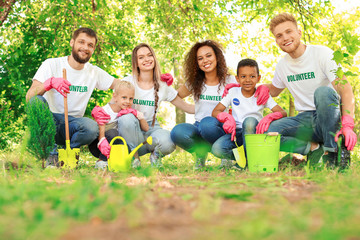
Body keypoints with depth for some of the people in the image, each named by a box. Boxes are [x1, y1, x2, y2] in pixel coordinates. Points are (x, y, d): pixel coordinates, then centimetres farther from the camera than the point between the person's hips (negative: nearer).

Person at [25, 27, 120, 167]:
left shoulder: (94, 72, 7)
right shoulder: (52, 64, -5)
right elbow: (29, 97, -16)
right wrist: (50, 82, -35)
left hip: (71, 124, 2)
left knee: (92, 127, -32)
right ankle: (49, 154, -21)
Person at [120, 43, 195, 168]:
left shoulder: (163, 85, 3)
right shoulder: (128, 82, -3)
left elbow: (186, 107, 8)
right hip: (130, 129, 0)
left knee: (168, 143, -34)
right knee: (126, 118, -37)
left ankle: (156, 153, 4)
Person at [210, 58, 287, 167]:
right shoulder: (233, 92, 2)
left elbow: (283, 113, -11)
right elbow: (215, 112, -3)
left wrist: (270, 117, -34)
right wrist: (227, 117, -25)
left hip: (253, 132, 0)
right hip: (236, 133, 1)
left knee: (249, 121, -35)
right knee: (216, 149, -30)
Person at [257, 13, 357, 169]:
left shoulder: (322, 53, -7)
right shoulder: (282, 65, 9)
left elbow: (345, 89, -17)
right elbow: (274, 90, 30)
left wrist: (347, 126, -33)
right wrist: (264, 87, 4)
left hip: (329, 118, -4)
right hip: (305, 120, 4)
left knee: (323, 91, -37)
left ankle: (333, 150, -26)